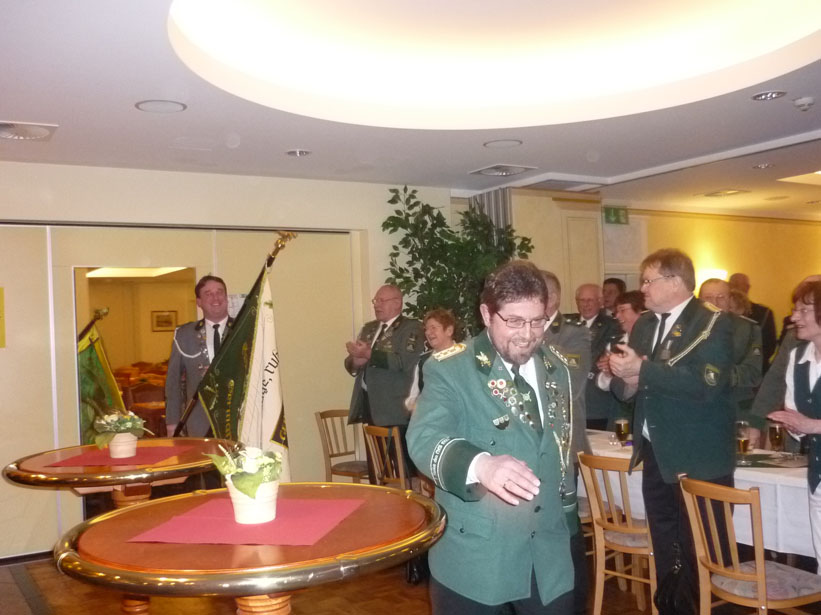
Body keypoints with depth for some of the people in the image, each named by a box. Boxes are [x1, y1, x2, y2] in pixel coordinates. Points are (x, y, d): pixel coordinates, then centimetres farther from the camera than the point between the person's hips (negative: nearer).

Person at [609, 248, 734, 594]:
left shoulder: (713, 323, -10)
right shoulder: (644, 324, 11)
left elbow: (704, 383, -26)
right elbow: (629, 389, 13)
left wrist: (642, 369, -24)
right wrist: (626, 381, -10)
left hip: (699, 459, -7)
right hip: (656, 454, 7)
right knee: (664, 550, 18)